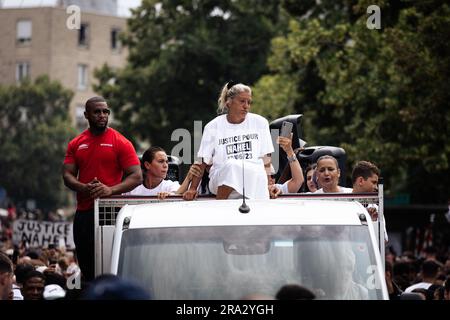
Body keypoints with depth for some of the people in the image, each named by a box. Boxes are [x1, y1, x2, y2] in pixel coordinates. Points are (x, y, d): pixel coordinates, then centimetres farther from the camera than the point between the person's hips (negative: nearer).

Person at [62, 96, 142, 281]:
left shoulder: (120, 143, -1)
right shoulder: (76, 144, 12)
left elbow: (136, 176, -6)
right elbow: (67, 175, 7)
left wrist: (111, 190, -21)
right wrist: (83, 188, -14)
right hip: (83, 213, 5)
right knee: (87, 267, 9)